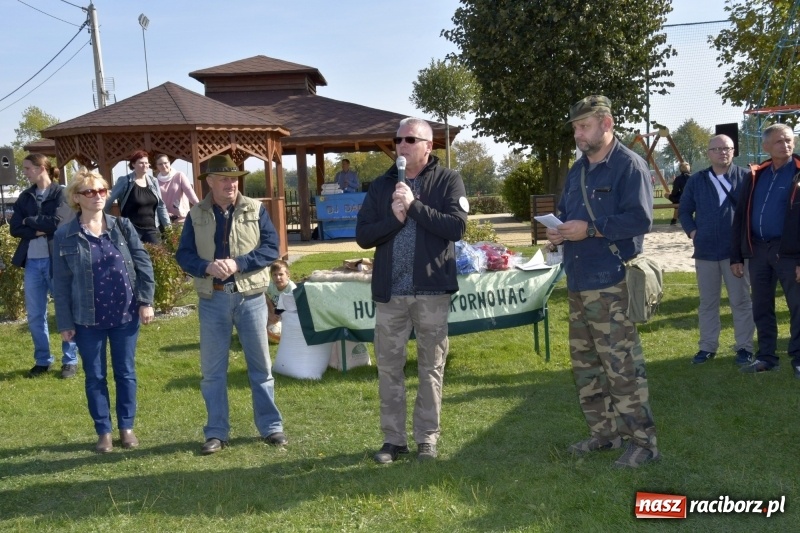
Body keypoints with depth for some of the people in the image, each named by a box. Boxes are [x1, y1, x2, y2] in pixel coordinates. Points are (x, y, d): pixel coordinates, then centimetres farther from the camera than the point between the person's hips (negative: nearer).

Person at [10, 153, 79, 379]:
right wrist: (38, 231, -13)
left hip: (56, 260, -5)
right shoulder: (25, 196, 11)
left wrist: (29, 221, -4)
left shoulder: (60, 193, -4)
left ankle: (70, 360, 13)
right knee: (35, 315, 10)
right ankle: (42, 360, 22)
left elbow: (57, 223, -16)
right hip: (32, 262, 5)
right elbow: (14, 228, 3)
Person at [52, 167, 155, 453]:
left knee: (126, 372, 10)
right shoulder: (65, 236, -4)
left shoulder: (123, 226, 0)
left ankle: (127, 427, 24)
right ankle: (103, 431, 21)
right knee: (95, 377, 9)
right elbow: (61, 282, -2)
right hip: (88, 320, -1)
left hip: (125, 314, 1)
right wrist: (65, 322, -3)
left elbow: (143, 264, 1)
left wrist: (146, 301, -6)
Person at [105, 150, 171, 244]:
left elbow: (160, 205, 11)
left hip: (152, 228, 4)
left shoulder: (153, 182, 8)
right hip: (131, 229, -4)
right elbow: (109, 201, -1)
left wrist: (168, 226, 7)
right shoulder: (124, 181, -5)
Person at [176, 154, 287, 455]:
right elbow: (183, 254, 1)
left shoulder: (255, 210, 0)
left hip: (250, 297, -1)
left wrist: (238, 263, -19)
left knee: (260, 365, 8)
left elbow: (271, 248, -6)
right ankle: (216, 433, 18)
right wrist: (207, 267, -19)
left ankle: (271, 427, 19)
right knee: (212, 370, 7)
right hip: (212, 300, 1)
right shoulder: (196, 215, 4)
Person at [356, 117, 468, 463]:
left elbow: (456, 228, -13)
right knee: (388, 367, 7)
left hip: (432, 290, -3)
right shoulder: (382, 186, 10)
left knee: (431, 367, 6)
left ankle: (427, 437, 17)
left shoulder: (447, 181, 0)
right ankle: (393, 438, 17)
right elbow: (362, 236, 3)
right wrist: (394, 218, -13)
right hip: (389, 292, 3)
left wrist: (414, 206, -16)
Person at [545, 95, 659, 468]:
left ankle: (643, 441, 2)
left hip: (612, 283, -9)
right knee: (585, 363, 14)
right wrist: (558, 231, 2)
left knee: (622, 366, -7)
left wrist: (590, 229, -20)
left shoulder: (629, 165, -9)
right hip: (578, 282, 9)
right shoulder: (578, 169, 17)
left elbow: (640, 218, -18)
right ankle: (604, 431, 26)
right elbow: (564, 212, 25)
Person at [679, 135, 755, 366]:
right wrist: (692, 232, 1)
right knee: (707, 302, 10)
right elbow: (684, 209, 14)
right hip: (705, 251, 3)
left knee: (741, 300, 4)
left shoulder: (745, 177, -1)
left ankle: (744, 347, 14)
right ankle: (707, 346, 20)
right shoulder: (697, 180, 7)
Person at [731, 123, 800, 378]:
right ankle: (766, 356, 22)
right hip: (757, 250, 5)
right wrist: (736, 256, 8)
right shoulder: (755, 176, 11)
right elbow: (740, 217, 13)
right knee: (761, 307, 11)